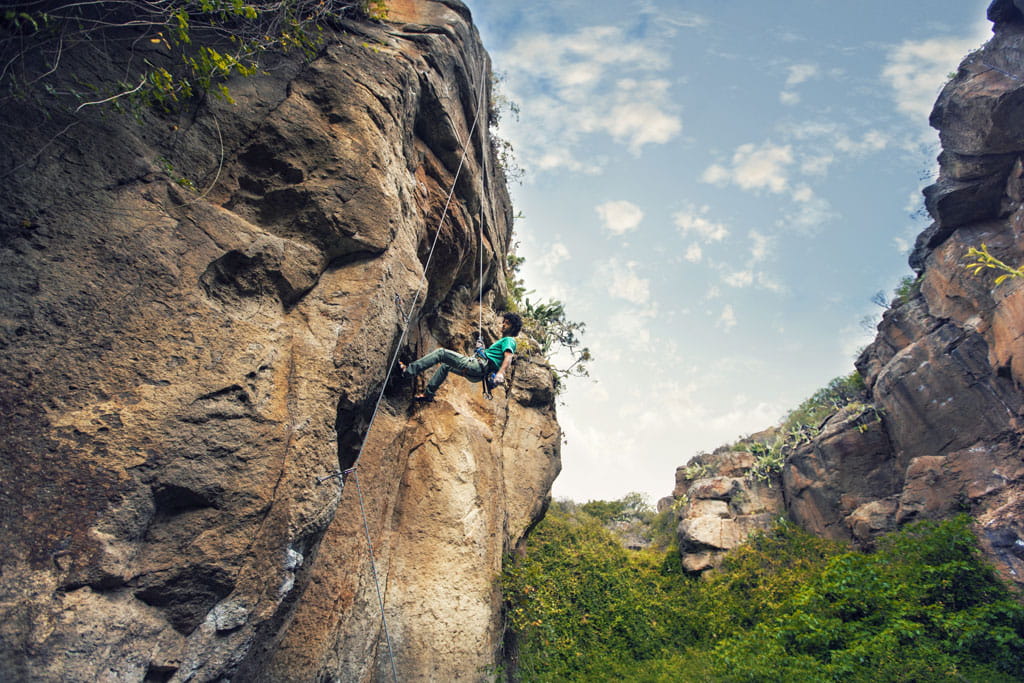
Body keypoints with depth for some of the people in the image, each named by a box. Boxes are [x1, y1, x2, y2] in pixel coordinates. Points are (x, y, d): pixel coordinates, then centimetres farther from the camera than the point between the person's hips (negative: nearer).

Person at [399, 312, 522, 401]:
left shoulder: (509, 340, -4)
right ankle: (428, 393, 30)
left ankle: (409, 371, -11)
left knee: (440, 353, -10)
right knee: (445, 365, 31)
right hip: (476, 374, 11)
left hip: (479, 366, -11)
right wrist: (482, 349, 25)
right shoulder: (502, 341, 26)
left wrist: (500, 373, -41)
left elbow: (508, 358, -24)